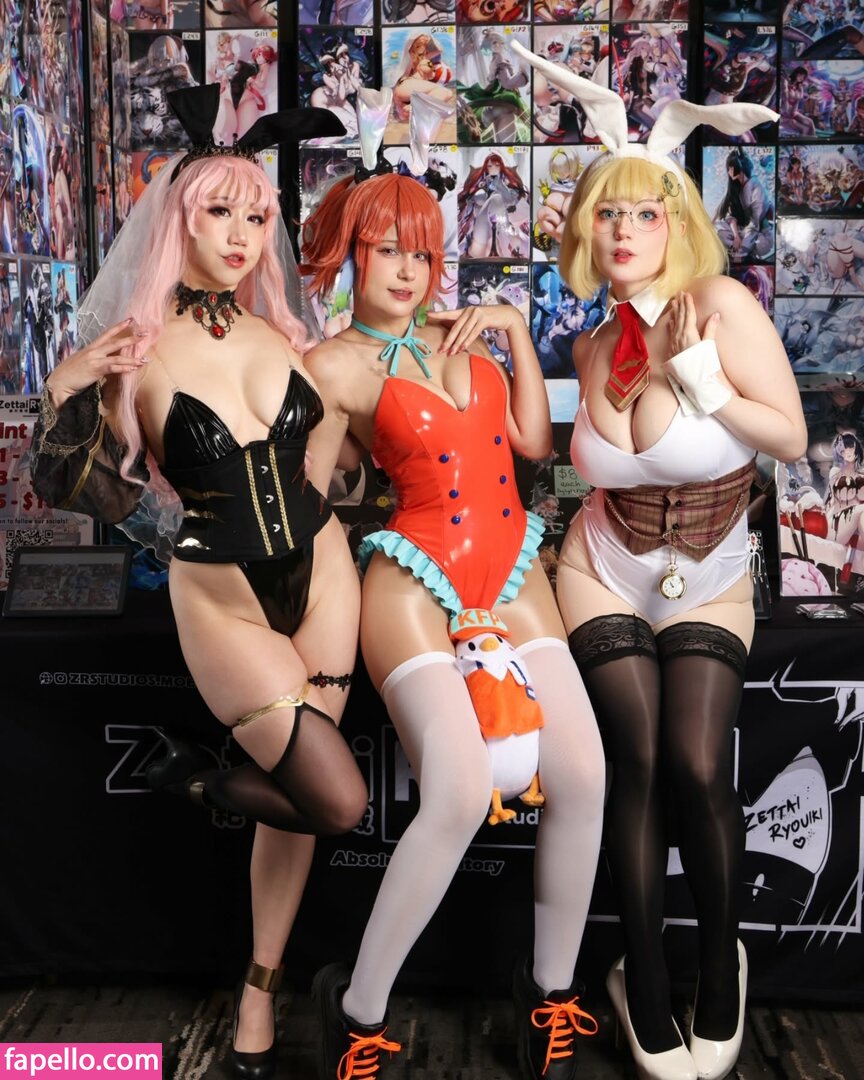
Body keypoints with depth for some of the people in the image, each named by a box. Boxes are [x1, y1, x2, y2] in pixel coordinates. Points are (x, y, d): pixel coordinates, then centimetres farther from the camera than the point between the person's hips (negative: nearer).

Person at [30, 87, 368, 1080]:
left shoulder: (285, 333, 2)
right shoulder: (135, 353, -10)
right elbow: (107, 500, -9)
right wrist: (66, 398, -23)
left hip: (321, 574, 4)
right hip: (222, 599, -4)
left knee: (300, 790, 10)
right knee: (338, 801, -5)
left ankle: (259, 990, 31)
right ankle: (190, 777, 23)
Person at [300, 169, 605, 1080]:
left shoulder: (464, 333, 17)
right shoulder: (335, 364, 1)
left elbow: (532, 442, 10)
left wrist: (515, 329, 7)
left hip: (513, 575, 6)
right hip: (413, 580, -5)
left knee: (584, 774, -10)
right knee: (462, 793, -23)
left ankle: (552, 989, 13)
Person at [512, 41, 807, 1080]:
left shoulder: (723, 305, -14)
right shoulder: (589, 339, -3)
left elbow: (790, 438, -16)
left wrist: (694, 378, -24)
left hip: (708, 587, -1)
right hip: (604, 578, 2)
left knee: (698, 769, -15)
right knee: (637, 765, -11)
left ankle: (721, 961, 16)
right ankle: (645, 981, 10)